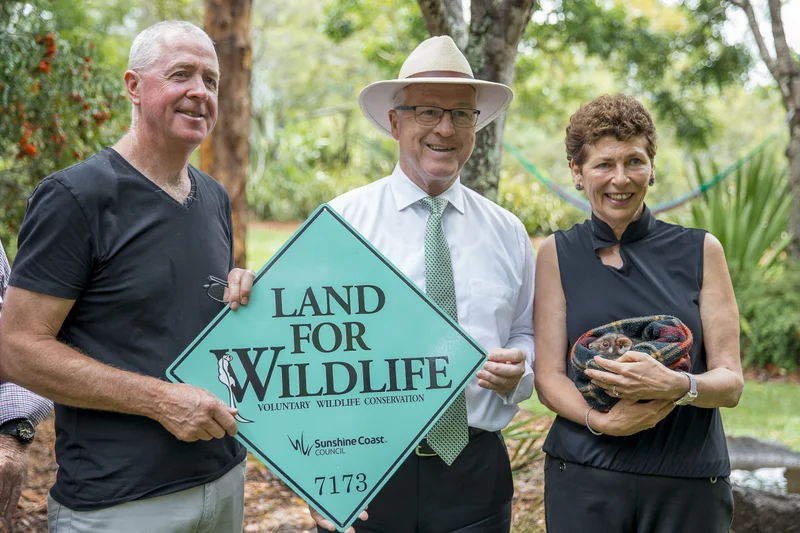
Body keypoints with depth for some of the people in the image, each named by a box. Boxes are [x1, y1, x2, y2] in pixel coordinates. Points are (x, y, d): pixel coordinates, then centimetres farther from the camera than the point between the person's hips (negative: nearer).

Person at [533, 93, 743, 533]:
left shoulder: (701, 251, 2)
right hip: (583, 475, 0)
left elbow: (730, 382, -2)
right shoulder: (557, 254, 2)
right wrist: (600, 421, -21)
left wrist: (677, 385, -22)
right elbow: (548, 375, -2)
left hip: (690, 480, 1)